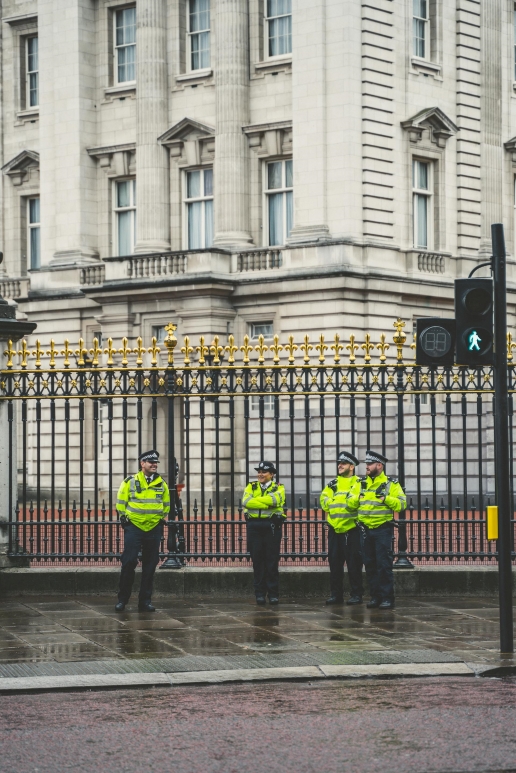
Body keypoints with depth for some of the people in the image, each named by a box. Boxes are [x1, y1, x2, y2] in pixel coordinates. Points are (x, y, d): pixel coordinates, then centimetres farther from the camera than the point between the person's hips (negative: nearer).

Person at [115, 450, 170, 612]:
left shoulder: (161, 483, 7)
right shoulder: (130, 481, -2)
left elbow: (166, 504, 19)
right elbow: (121, 502, 6)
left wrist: (162, 518, 13)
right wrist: (124, 518, 3)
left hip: (154, 529, 3)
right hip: (134, 528, -3)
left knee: (150, 566, 4)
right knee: (129, 563, -7)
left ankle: (145, 601, 11)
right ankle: (122, 599, 3)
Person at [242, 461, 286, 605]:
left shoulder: (278, 488, 8)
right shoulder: (251, 487, 14)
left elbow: (274, 499, -15)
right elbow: (246, 501, -7)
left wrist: (256, 501, -9)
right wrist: (267, 504, -12)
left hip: (272, 526, -2)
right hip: (254, 526, 2)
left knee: (272, 560, -1)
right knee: (257, 560, 2)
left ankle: (273, 594, 4)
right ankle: (260, 593, 8)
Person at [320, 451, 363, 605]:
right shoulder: (332, 484, 16)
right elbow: (324, 502, 4)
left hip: (353, 529, -5)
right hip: (335, 529, 5)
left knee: (354, 564, -2)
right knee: (335, 563, 8)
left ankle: (356, 594, 4)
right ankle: (336, 594, 15)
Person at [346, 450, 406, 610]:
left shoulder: (391, 484, 0)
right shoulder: (360, 484, 11)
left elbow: (401, 504, -7)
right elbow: (350, 503, 9)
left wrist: (386, 498, -20)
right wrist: (358, 497, -10)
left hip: (383, 529, -5)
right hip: (366, 530, 5)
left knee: (384, 565, -7)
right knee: (370, 564, 8)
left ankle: (387, 598, -3)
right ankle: (375, 596, 15)